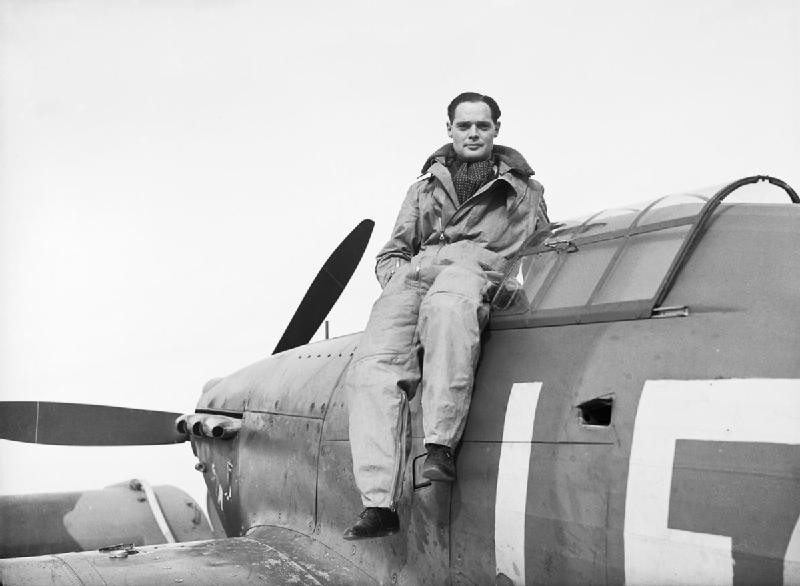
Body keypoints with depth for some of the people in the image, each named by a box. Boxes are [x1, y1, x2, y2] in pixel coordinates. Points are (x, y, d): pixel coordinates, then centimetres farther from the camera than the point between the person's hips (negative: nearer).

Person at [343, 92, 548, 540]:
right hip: (414, 272, 3)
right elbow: (390, 254, 32)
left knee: (446, 307, -44)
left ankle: (441, 445, -45)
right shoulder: (425, 187, 36)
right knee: (372, 368, -27)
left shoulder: (523, 188, 29)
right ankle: (379, 503, -33)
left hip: (477, 267, -3)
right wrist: (398, 279, 9)